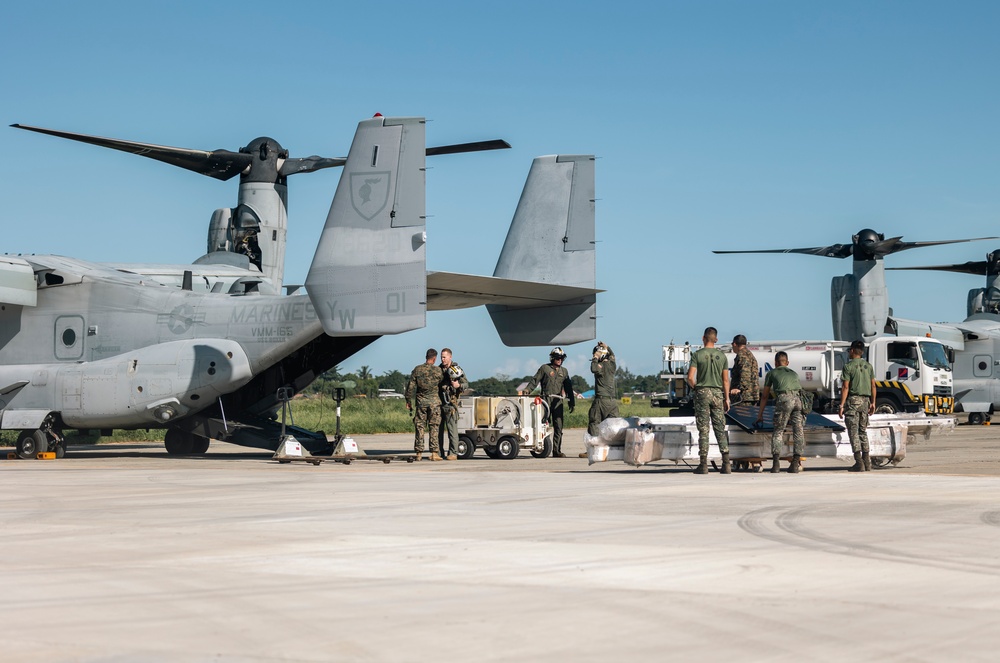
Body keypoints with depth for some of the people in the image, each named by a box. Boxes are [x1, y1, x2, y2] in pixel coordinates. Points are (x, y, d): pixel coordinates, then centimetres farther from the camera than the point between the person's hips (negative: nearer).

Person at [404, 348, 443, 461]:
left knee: (419, 427, 6)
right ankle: (434, 453, -3)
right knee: (434, 428, 2)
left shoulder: (417, 370, 1)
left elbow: (410, 387, 1)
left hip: (421, 401, 1)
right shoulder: (438, 371, -4)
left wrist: (408, 401, 8)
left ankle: (419, 453, 5)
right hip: (434, 401, -1)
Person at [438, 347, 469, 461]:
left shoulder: (456, 369, 0)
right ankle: (439, 452, 13)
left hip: (451, 402, -6)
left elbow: (466, 384, -2)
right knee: (438, 428, 7)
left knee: (452, 428, -8)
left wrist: (459, 385, -23)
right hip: (438, 402, 6)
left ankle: (453, 453, -6)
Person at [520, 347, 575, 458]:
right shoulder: (544, 368, 5)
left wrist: (572, 402, 18)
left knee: (558, 427, -1)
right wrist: (525, 391, -14)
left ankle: (557, 451, 0)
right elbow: (534, 381, 0)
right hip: (546, 400, -4)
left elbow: (568, 387, 22)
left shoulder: (564, 371, 18)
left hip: (558, 402, 4)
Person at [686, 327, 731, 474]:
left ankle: (704, 464, -2)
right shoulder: (722, 356, 5)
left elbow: (690, 377, -10)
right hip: (717, 393, 2)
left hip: (702, 392, -2)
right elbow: (725, 380, 5)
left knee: (703, 430, 0)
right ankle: (726, 463, -3)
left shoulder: (697, 355, -4)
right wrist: (726, 398, 10)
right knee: (720, 429, 4)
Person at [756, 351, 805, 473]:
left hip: (784, 399, -3)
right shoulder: (794, 373, 37)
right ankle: (796, 462, 0)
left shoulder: (772, 373, 27)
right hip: (799, 399, 3)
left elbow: (765, 396, 33)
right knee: (798, 431, 6)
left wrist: (760, 414, 44)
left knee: (778, 431, 3)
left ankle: (776, 462, -8)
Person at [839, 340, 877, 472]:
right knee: (863, 431, 13)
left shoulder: (848, 366, -6)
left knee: (853, 431, -4)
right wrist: (872, 403, 16)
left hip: (853, 400, -6)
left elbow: (845, 387, -10)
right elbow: (873, 386, 10)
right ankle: (867, 462, 8)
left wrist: (841, 405, -10)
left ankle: (859, 462, -12)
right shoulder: (868, 366, 11)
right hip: (865, 400, 6)